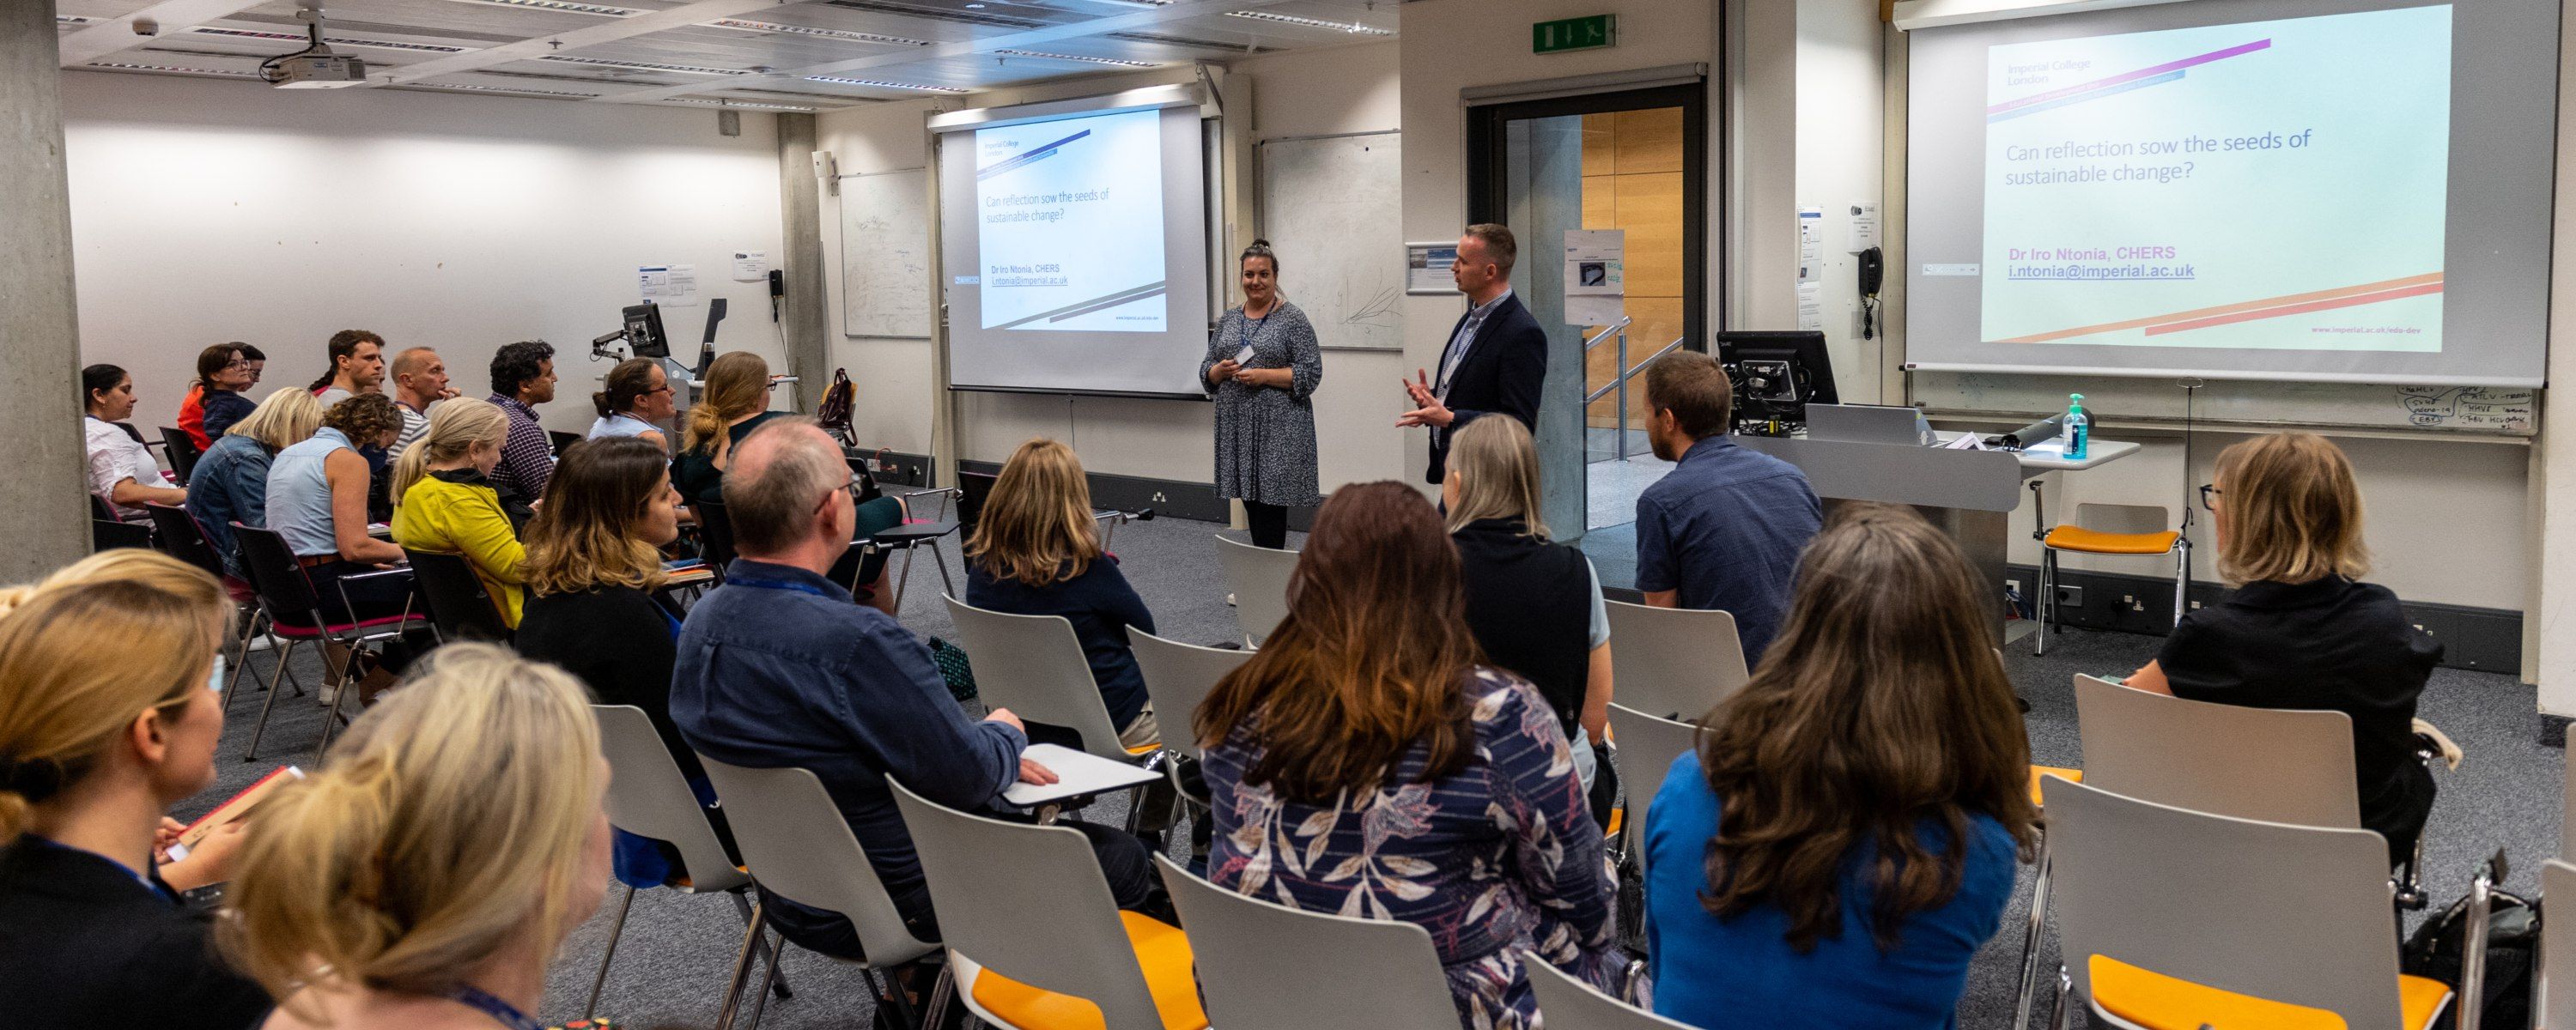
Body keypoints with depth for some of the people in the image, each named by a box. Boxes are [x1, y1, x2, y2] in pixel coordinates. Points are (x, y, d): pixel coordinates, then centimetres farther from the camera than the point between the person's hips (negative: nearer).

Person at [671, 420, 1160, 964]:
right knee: (1123, 855, 7)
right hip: (902, 905, -8)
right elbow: (972, 776, -22)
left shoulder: (700, 626, -5)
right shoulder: (857, 642, -33)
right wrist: (1006, 733, 1)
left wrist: (985, 751, 7)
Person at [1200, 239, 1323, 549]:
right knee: (1250, 502, 9)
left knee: (1271, 504, -7)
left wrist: (1263, 375, -18)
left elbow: (1311, 373, -9)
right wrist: (1221, 370, -7)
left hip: (1277, 429, -5)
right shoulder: (1228, 319, 12)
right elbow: (1206, 372, 15)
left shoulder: (1293, 319, -4)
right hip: (1237, 427, 6)